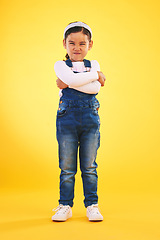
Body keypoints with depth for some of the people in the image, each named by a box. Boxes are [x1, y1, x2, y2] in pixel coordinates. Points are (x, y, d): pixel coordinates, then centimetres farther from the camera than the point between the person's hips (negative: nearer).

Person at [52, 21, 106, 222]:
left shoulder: (93, 65, 10)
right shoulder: (60, 65, 6)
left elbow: (95, 89, -9)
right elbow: (70, 78, -17)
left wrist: (69, 84, -10)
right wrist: (96, 75, -8)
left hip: (90, 117, 1)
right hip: (67, 118, -1)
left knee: (89, 166, 7)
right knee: (67, 167, 4)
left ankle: (92, 205, 17)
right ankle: (65, 206, 16)